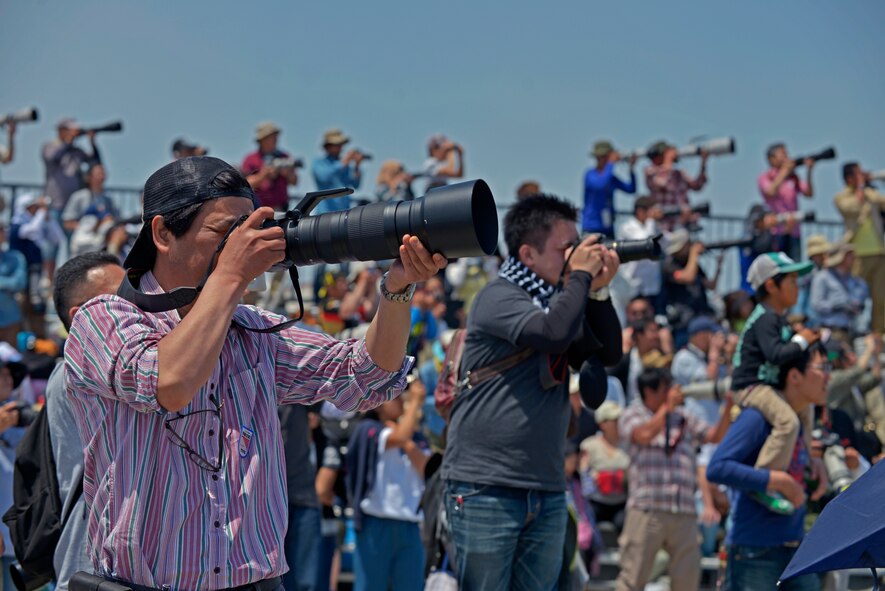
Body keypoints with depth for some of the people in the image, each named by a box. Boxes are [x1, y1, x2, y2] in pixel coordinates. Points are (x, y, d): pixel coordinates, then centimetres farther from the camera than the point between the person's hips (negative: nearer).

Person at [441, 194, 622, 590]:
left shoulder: (557, 300, 15)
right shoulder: (499, 297, -9)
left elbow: (608, 354, 15)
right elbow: (553, 332, -26)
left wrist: (598, 291, 2)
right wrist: (581, 275, -11)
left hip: (546, 493, 8)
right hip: (486, 487, -7)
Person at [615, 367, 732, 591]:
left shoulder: (684, 418, 19)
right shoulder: (632, 416, 9)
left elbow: (716, 436, 11)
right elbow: (644, 435, -12)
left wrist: (728, 407, -2)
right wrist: (667, 407, -4)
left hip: (685, 513, 4)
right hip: (647, 511, -4)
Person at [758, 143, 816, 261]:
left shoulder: (793, 178, 13)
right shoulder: (765, 178, 2)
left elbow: (809, 193, 5)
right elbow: (771, 191, -18)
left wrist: (809, 172, -7)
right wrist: (784, 170, -12)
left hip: (793, 230, 4)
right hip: (776, 231, -4)